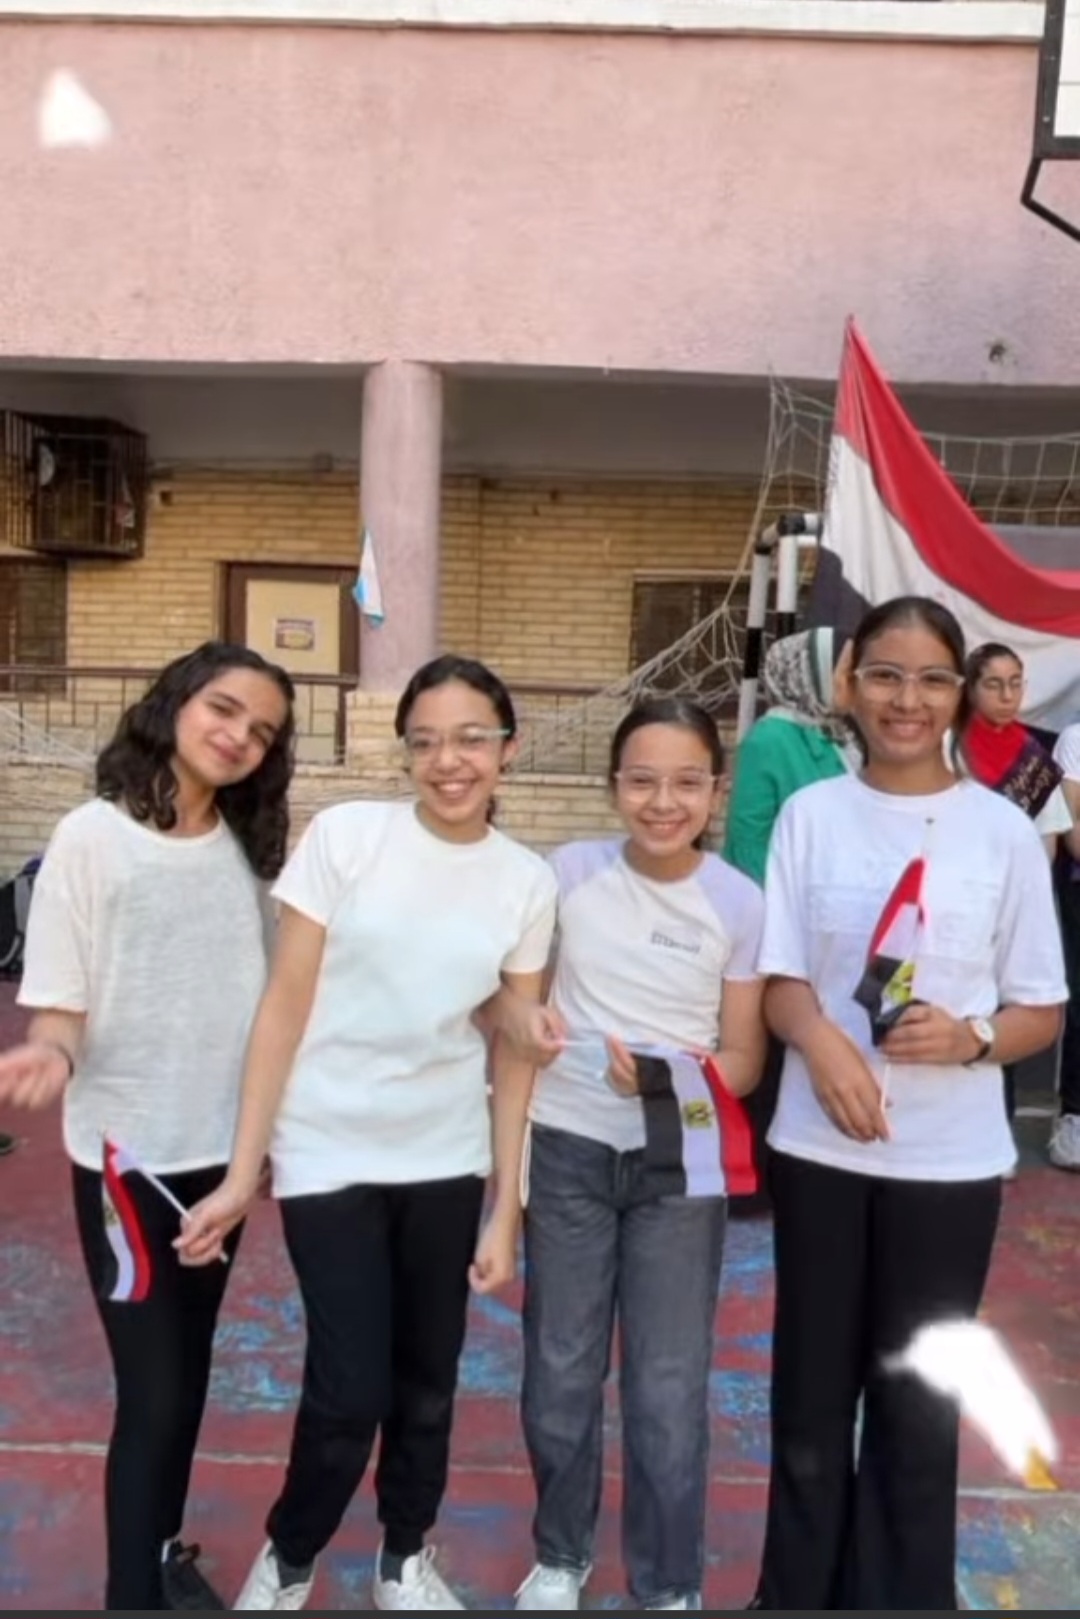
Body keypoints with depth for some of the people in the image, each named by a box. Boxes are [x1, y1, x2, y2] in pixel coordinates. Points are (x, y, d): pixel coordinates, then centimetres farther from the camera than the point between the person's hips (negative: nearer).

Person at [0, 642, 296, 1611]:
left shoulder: (249, 847, 1)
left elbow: (260, 993, 8)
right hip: (128, 1151, -5)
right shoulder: (94, 836, -12)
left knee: (187, 1376, 18)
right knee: (154, 1390, 0)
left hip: (221, 1146, 5)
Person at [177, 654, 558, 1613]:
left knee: (427, 1386, 15)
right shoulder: (344, 836, -11)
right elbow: (285, 1007, -8)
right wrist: (242, 1171, -8)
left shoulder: (529, 882, -3)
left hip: (445, 1161, 3)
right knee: (349, 1392, -1)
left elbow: (514, 1051, 2)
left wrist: (506, 1211, 2)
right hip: (329, 1154, -3)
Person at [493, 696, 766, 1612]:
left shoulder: (741, 904, -9)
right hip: (568, 1149, 1)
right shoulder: (570, 872, -7)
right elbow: (504, 982, 6)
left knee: (670, 1390, 9)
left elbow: (745, 1057, -3)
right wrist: (520, 1021, -16)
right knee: (562, 1373, 15)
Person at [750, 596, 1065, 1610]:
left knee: (916, 1402, 12)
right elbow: (780, 979, 0)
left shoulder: (1004, 832, -3)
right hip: (820, 1145, 1)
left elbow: (1042, 1009, 2)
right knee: (812, 1387, 13)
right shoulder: (810, 815, -1)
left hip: (951, 1160, 0)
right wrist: (822, 1042, -20)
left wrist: (969, 1039, -19)